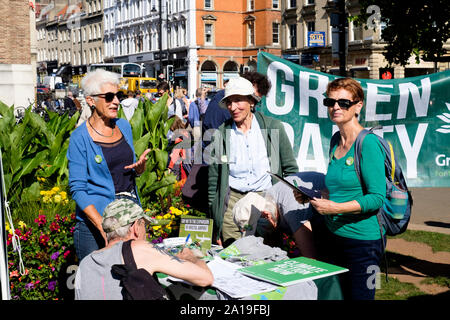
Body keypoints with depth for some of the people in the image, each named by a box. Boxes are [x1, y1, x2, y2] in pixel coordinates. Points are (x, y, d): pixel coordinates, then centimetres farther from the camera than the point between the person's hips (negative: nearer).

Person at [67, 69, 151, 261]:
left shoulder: (124, 125, 8)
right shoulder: (80, 138, -9)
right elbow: (77, 189, -12)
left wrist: (141, 166, -5)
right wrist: (103, 227, -22)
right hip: (95, 219, -5)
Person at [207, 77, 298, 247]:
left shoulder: (273, 127, 2)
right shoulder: (220, 134, 3)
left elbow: (291, 169, 7)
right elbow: (213, 180, 7)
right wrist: (215, 227, 6)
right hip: (233, 200, 1)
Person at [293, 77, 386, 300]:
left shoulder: (368, 142, -13)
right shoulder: (336, 144, 10)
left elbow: (377, 197, -18)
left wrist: (336, 207, -23)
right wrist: (311, 197, 6)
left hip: (362, 238, -7)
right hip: (332, 237, 8)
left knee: (359, 296, 2)